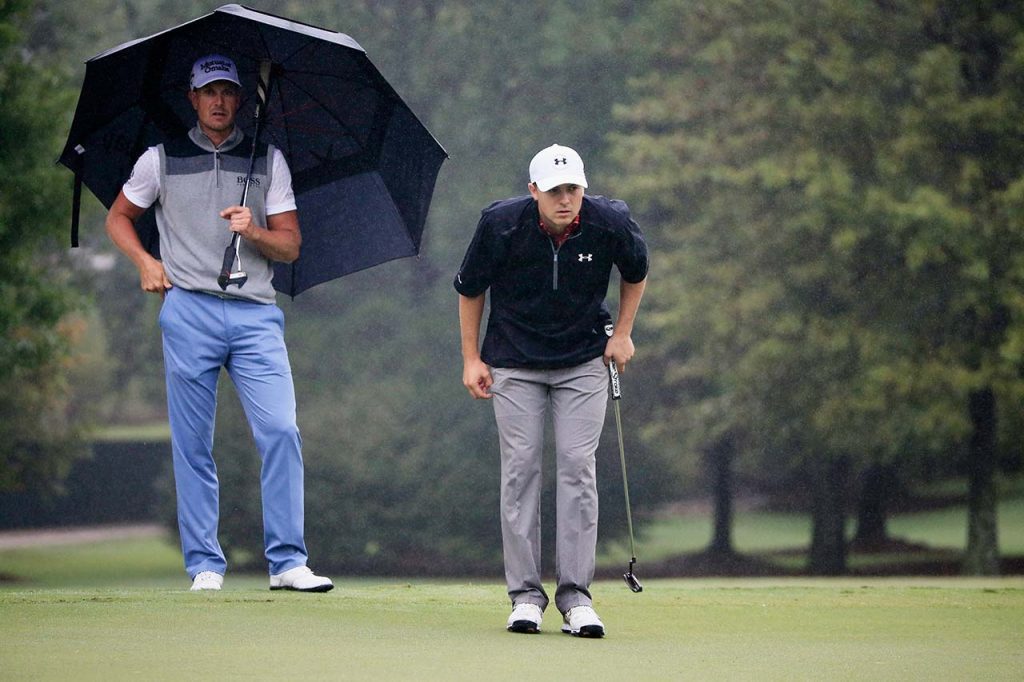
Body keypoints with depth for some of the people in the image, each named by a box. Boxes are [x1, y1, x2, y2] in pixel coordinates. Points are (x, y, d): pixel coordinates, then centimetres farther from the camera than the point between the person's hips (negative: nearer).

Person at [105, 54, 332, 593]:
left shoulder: (269, 161, 13)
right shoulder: (161, 159, 11)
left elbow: (291, 246, 11)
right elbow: (118, 216, 21)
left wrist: (254, 232, -10)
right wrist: (144, 261, 3)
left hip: (256, 313, 1)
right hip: (188, 310, 0)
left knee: (281, 431, -11)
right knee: (193, 444, 0)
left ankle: (287, 561, -8)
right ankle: (204, 564, 6)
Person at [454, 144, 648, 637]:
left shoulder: (610, 223, -17)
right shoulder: (501, 224, -19)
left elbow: (636, 272, 7)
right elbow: (470, 288, -1)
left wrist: (622, 334, 7)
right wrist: (471, 359, -1)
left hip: (583, 361, 1)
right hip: (514, 362, 0)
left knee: (578, 466, -8)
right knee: (520, 467, -5)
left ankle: (575, 596, -5)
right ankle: (525, 595, 0)